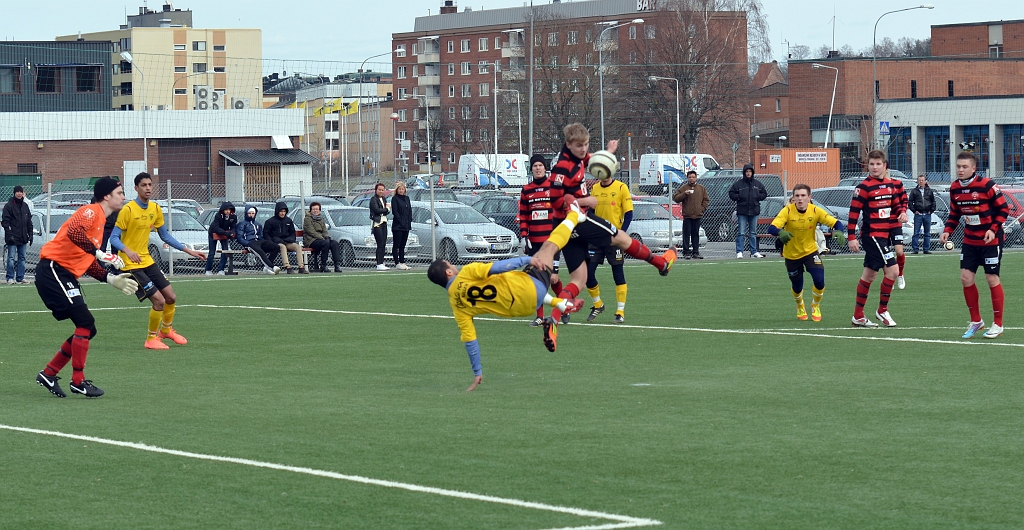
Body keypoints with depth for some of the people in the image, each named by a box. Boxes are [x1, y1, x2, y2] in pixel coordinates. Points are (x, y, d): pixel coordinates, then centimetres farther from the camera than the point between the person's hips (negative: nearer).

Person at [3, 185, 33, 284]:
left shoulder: (25, 205, 14)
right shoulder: (9, 206, -4)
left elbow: (29, 222, 18)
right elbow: (5, 222, -9)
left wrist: (30, 235, 11)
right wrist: (9, 235, -17)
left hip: (23, 238, 6)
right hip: (13, 238, -6)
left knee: (22, 258, 7)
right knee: (11, 258, -7)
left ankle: (20, 278, 11)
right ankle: (10, 278, -3)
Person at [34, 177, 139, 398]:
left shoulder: (101, 222, 21)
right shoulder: (91, 211, -9)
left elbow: (88, 263, 23)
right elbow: (73, 232, -31)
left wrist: (111, 279, 13)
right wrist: (99, 253, -30)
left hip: (66, 276, 10)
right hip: (53, 269, -10)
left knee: (87, 329, 8)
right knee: (85, 323, -15)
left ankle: (48, 374, 16)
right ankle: (78, 381, -9)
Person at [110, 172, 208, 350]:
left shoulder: (156, 209, 4)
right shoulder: (128, 210, -17)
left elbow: (165, 235, 15)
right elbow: (114, 238, -18)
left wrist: (188, 251, 12)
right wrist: (127, 251, -37)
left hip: (147, 261, 7)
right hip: (131, 264, -7)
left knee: (171, 297, 11)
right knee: (158, 300, -13)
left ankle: (166, 330, 38)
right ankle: (151, 339, 6)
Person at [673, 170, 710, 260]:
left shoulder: (701, 188, 11)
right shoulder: (683, 188, 2)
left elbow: (706, 200, 15)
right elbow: (675, 198, -2)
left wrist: (702, 209, 3)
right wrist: (684, 194, -16)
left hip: (697, 215, 3)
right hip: (687, 216, -3)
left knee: (696, 234, 7)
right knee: (686, 234, -4)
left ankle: (696, 252, 11)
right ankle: (686, 253, -2)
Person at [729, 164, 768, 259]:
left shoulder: (757, 184, 8)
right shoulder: (738, 184, 0)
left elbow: (764, 193, 14)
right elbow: (731, 193, 3)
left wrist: (757, 197, -3)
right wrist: (739, 197, -12)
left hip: (754, 211, 3)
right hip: (742, 212, -3)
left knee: (753, 233, 10)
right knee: (741, 233, -6)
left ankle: (754, 252, 15)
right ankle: (739, 252, -5)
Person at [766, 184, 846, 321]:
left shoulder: (815, 211, -16)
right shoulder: (787, 211, -22)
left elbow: (836, 223, -17)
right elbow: (771, 228, -32)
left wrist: (838, 231, -42)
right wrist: (780, 233, -56)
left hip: (810, 251, 1)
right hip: (791, 254, -1)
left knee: (819, 280, -16)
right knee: (797, 287, 10)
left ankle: (816, 306, 17)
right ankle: (800, 307, 47)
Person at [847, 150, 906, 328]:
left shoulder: (890, 185, 9)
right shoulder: (864, 187, -11)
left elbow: (896, 204, 20)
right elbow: (854, 212, -12)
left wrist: (902, 212, -3)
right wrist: (851, 237, -16)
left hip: (886, 234, 7)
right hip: (872, 234, -7)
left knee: (869, 274, 13)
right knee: (892, 271, -14)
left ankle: (858, 316, 20)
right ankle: (882, 311, 1)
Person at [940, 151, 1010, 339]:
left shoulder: (986, 185, -18)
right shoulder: (954, 189, 0)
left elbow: (1003, 208, -12)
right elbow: (954, 214, 11)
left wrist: (993, 229, -22)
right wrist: (947, 231, -6)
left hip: (990, 239, -6)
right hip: (970, 240, 6)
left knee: (992, 279, -2)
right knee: (966, 278, 1)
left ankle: (998, 324, 10)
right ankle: (976, 321, 17)